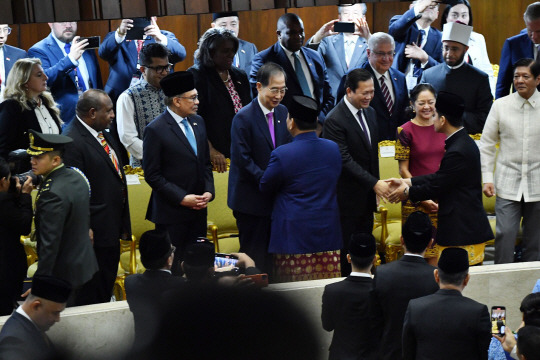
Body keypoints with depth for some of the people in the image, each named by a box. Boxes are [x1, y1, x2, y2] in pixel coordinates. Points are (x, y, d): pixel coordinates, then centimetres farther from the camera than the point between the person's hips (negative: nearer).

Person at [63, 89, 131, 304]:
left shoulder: (102, 134, 11)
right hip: (95, 232, -9)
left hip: (112, 228, 9)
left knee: (108, 284, 18)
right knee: (95, 294, 1)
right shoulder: (73, 142, -19)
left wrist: (123, 224, 19)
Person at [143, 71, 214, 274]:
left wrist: (209, 191, 2)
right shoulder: (156, 130, -12)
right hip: (172, 212, -6)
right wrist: (181, 198, -15)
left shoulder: (198, 122, 10)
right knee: (173, 268, 0)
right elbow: (152, 175, -12)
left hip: (198, 208, 6)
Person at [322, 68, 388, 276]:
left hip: (367, 195, 8)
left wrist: (376, 184, 11)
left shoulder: (369, 112, 8)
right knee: (348, 251, 3)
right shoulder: (335, 120, -19)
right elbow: (345, 160, -22)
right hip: (348, 197, -7)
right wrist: (374, 183, -24)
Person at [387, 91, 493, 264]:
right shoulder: (464, 142, 12)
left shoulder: (457, 152, -21)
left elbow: (437, 186, -13)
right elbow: (440, 177, 16)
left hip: (463, 231, -10)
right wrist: (406, 182, 16)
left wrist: (407, 192, 3)